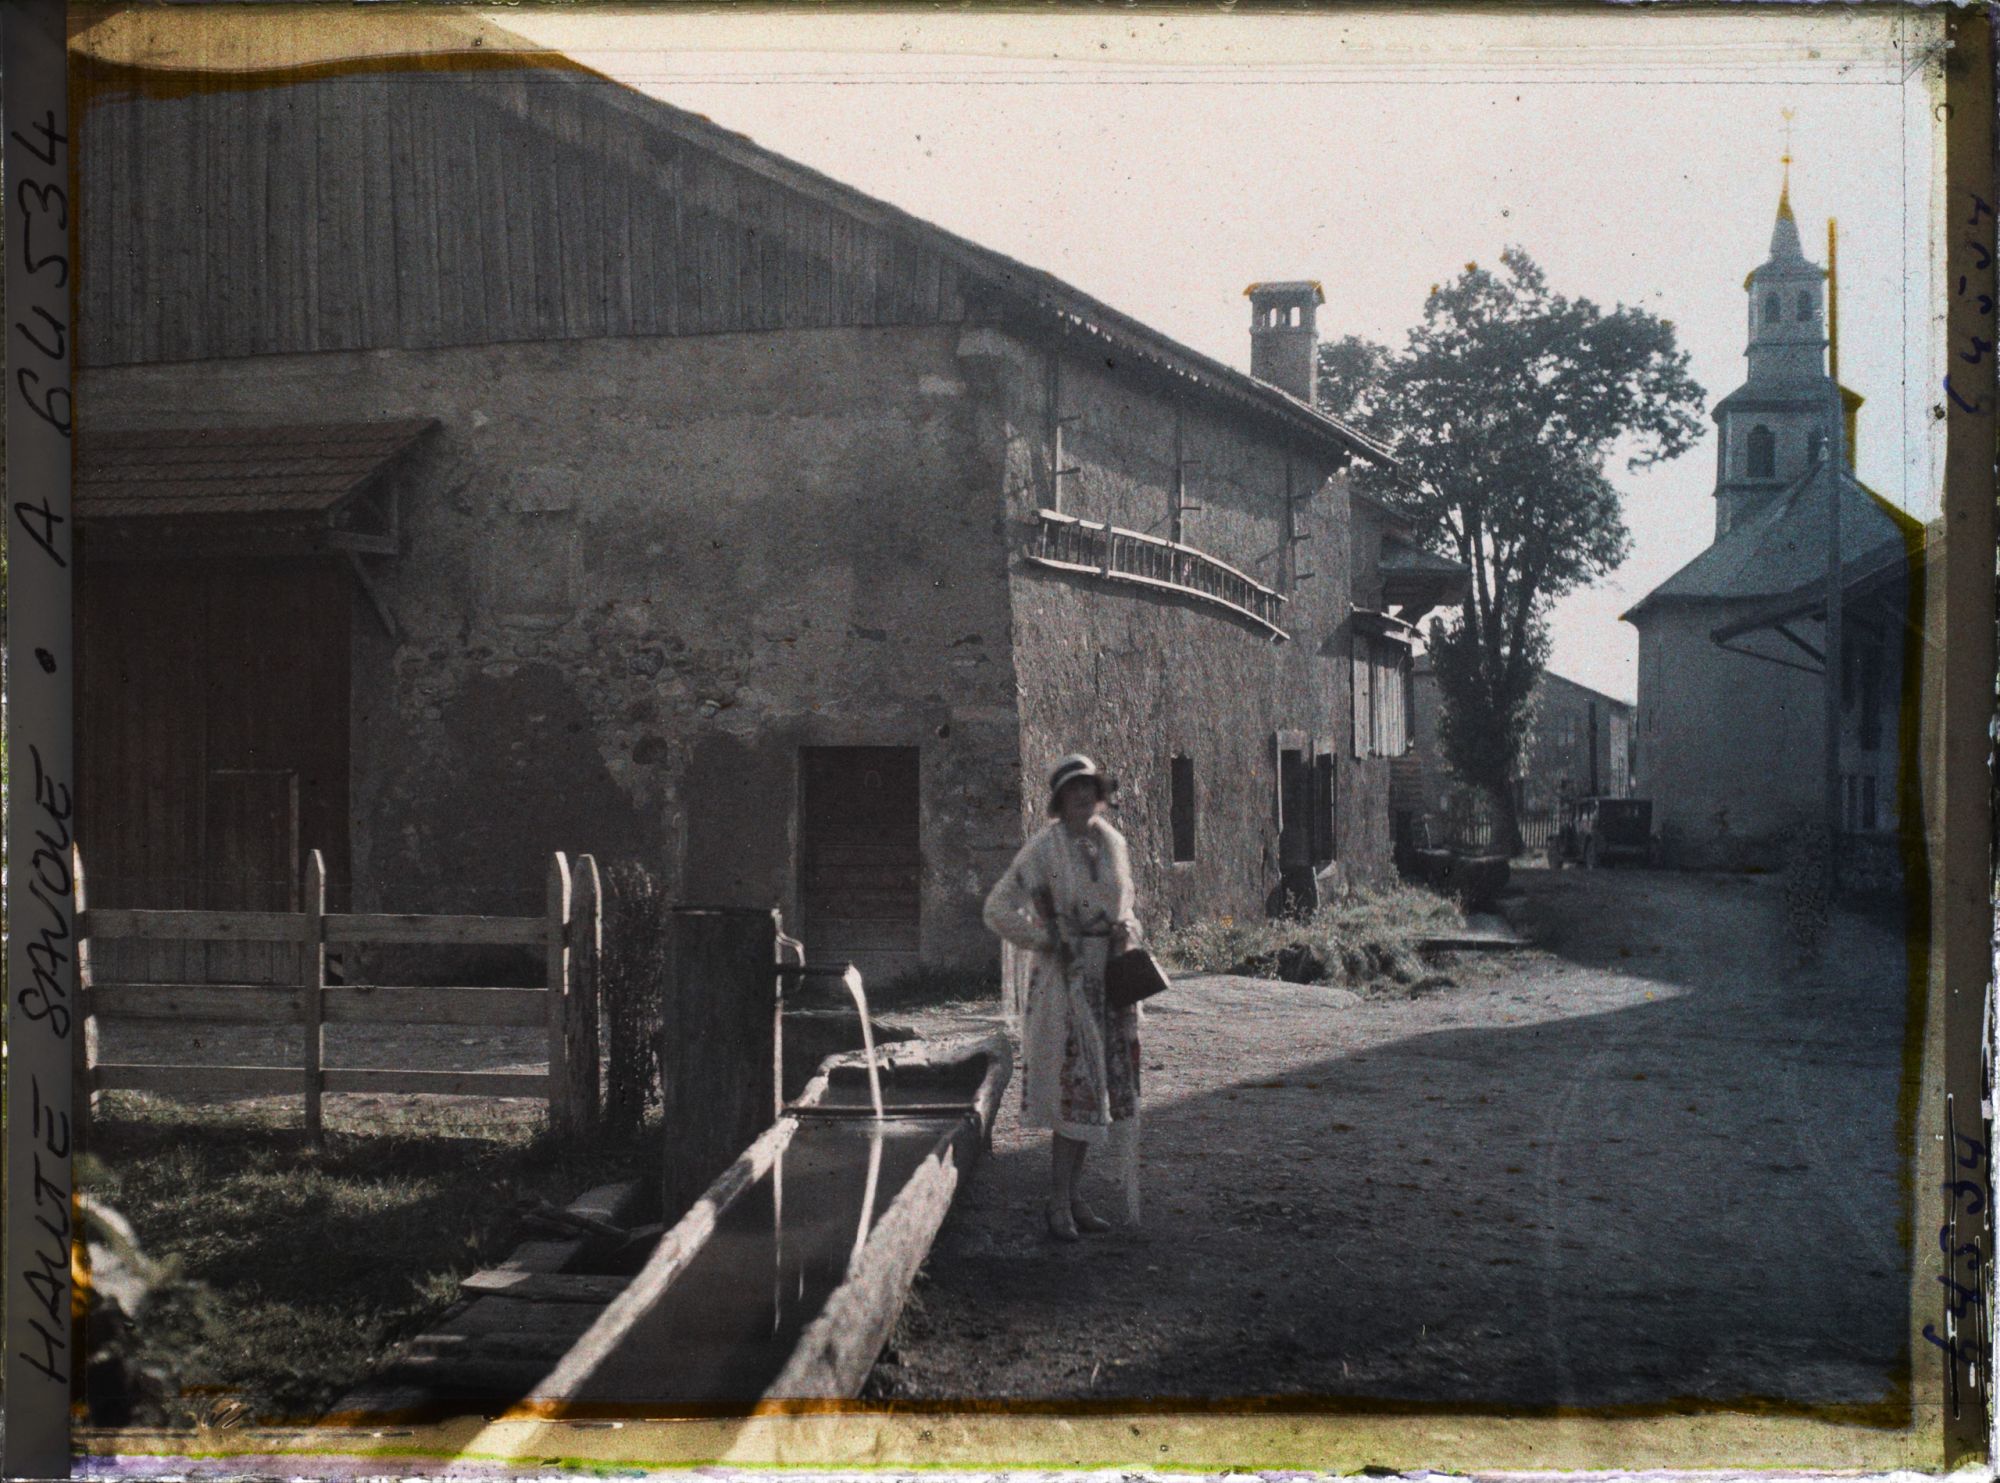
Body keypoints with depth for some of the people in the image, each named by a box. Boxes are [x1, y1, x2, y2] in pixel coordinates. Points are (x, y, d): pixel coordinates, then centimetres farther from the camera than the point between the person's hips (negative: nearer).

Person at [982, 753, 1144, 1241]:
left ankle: (1071, 1192, 20)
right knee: (1075, 1087, -9)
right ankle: (1058, 1205, -2)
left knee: (1107, 1086, 9)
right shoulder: (1043, 849, -10)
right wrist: (1048, 940, -14)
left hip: (1110, 976, 7)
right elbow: (998, 909, -11)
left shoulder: (1112, 843, 9)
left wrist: (1127, 929, 3)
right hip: (1064, 979, -7)